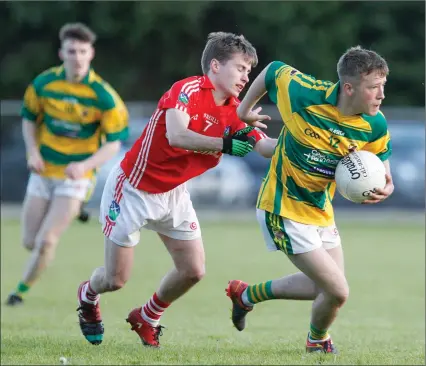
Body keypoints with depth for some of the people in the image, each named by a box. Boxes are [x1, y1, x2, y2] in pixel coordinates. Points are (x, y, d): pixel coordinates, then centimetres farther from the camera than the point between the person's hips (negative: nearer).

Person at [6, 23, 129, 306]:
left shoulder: (104, 96, -17)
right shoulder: (44, 84, -8)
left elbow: (114, 142, -11)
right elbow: (30, 118, 9)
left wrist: (85, 165, -26)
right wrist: (33, 151, -8)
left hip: (77, 176, -3)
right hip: (43, 171, 4)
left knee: (46, 241, -13)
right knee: (30, 242, 7)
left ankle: (22, 291, 12)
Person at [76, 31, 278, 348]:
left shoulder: (234, 112, -3)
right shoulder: (188, 90, -23)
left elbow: (266, 146, -13)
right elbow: (177, 136, -38)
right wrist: (224, 144, -45)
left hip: (173, 193, 7)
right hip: (133, 189, -7)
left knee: (194, 270, -1)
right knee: (116, 279, 1)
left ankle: (148, 317, 26)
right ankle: (88, 296, 38)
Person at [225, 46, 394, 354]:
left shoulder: (376, 125, -15)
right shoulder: (304, 94, -28)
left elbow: (379, 158, 4)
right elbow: (273, 70, -8)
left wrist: (386, 184, -20)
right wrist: (244, 109, 7)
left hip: (321, 210, 6)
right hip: (284, 210, -6)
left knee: (324, 287, 18)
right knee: (337, 292, -9)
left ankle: (247, 294, 40)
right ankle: (318, 341, 26)